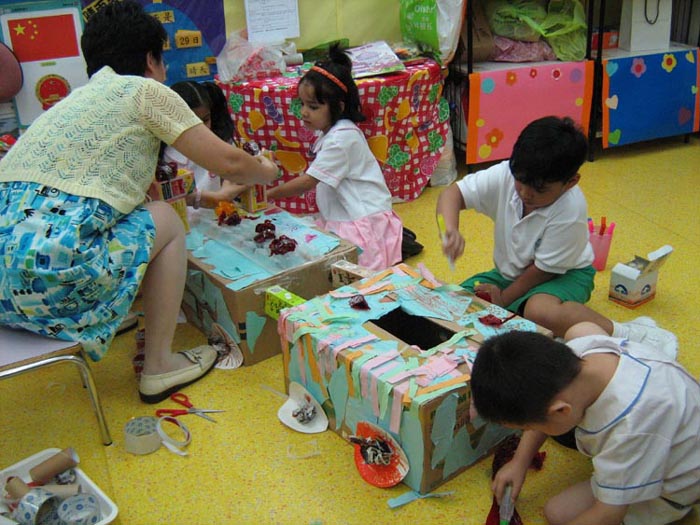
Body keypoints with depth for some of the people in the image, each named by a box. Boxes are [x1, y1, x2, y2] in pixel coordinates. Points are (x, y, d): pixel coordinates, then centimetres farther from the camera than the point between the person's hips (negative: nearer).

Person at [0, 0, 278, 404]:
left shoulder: (77, 98, 26)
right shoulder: (145, 91, 4)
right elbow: (229, 163, 2)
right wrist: (265, 171, 27)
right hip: (52, 269, -8)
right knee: (165, 220, 14)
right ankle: (160, 366, 16)